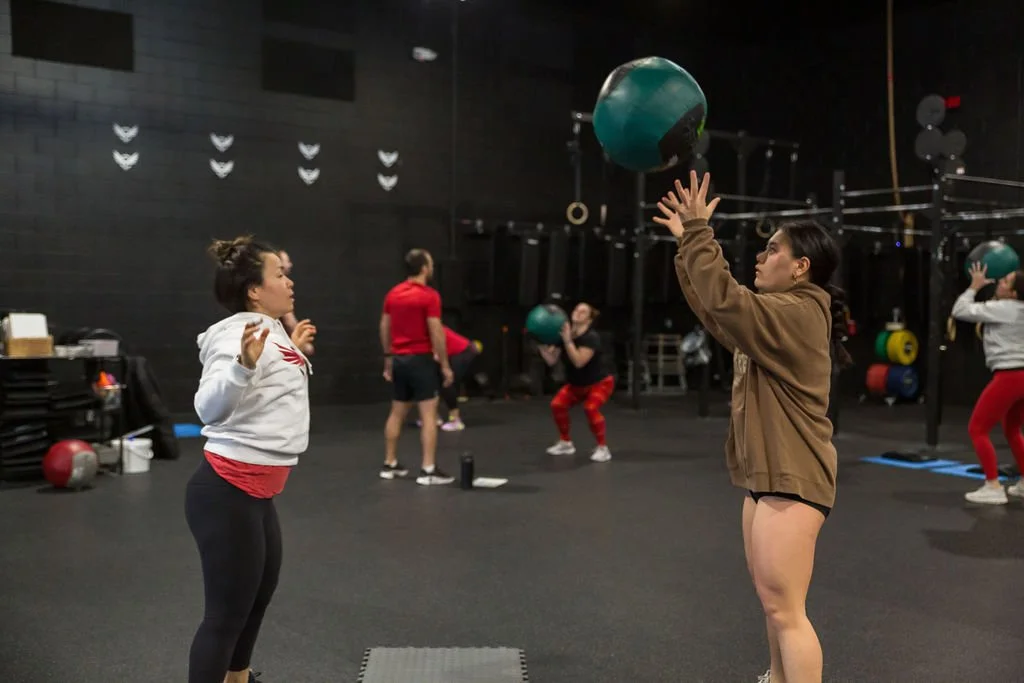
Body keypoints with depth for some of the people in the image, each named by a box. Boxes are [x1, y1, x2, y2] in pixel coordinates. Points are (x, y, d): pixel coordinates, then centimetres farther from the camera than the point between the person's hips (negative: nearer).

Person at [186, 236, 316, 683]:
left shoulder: (268, 331, 12)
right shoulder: (240, 335, -18)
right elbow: (209, 407, -30)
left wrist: (293, 352, 29)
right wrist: (244, 364, -44)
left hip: (253, 492, 11)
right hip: (228, 494, -11)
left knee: (261, 589, 26)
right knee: (227, 613, -3)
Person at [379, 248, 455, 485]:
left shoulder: (393, 294, 9)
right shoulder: (429, 295, -13)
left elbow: (384, 328, 13)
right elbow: (436, 333, -16)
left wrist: (388, 359, 22)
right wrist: (445, 365, -10)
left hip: (399, 359, 7)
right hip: (421, 359, -7)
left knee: (397, 413, 15)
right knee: (428, 414, -5)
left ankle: (389, 464, 22)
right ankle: (428, 470, -8)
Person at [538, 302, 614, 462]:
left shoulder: (591, 337, -28)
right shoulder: (564, 335, -9)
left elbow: (579, 362, -39)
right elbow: (551, 360, -13)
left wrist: (568, 340, -42)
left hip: (600, 383, -6)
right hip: (576, 384, 7)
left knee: (590, 408, -32)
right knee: (557, 405, -12)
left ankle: (603, 448, -15)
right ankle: (566, 443, 7)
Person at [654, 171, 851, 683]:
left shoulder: (799, 313, -16)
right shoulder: (780, 312, 15)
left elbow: (723, 298, -27)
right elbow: (714, 310, 21)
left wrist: (698, 232, -21)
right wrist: (688, 242, 17)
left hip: (792, 477, -11)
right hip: (768, 473, 11)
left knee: (783, 607, -11)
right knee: (772, 598, 22)